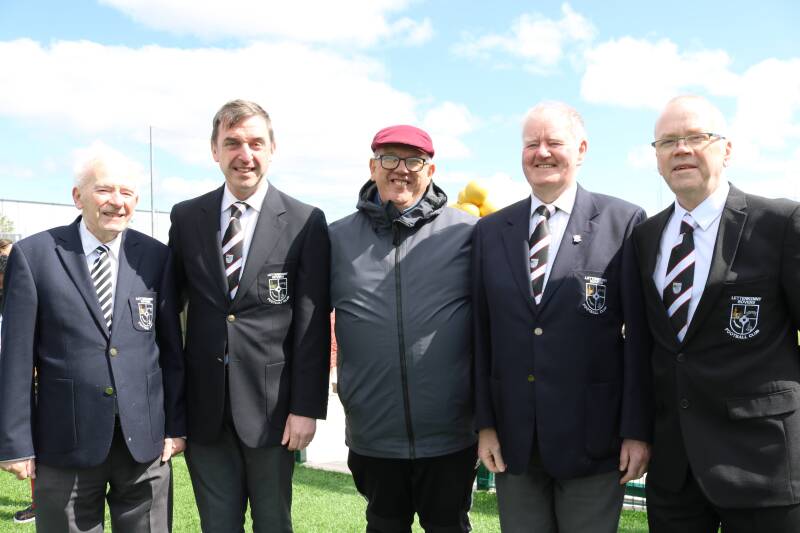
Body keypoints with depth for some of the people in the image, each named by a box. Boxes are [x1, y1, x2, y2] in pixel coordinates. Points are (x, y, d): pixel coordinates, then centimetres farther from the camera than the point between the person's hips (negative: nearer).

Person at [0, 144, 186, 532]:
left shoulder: (156, 257, 3)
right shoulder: (33, 255, -3)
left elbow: (171, 347, 5)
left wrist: (176, 424, 4)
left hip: (145, 439, 2)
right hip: (65, 442, -1)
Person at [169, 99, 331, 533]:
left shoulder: (305, 222, -5)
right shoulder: (186, 217, 4)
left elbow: (313, 323, -6)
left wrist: (306, 407, -9)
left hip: (271, 406, -2)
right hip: (204, 406, 2)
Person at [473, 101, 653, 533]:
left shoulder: (623, 222, -4)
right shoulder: (490, 231, 6)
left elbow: (640, 335, -5)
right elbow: (481, 334, 5)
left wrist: (637, 429, -7)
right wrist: (485, 423, 2)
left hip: (591, 437, -2)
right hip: (512, 440, 3)